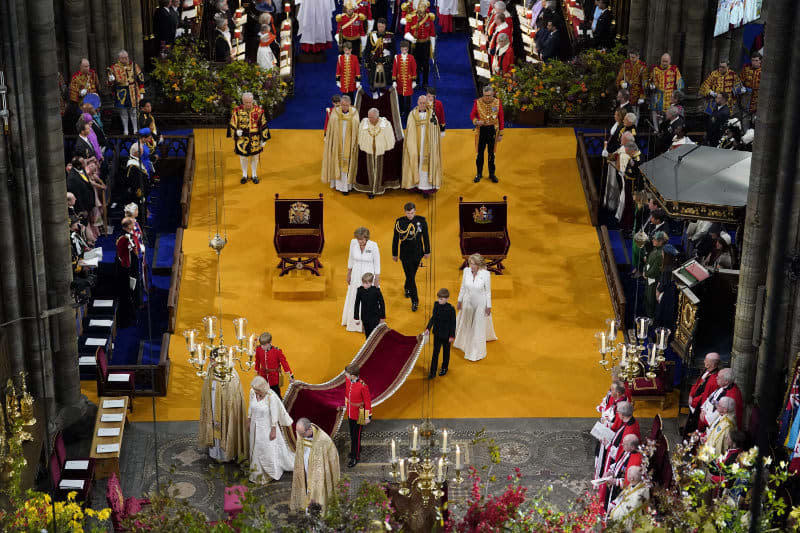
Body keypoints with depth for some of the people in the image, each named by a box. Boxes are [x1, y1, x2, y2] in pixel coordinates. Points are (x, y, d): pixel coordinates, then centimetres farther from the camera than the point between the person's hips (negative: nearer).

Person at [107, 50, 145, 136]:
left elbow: (140, 79, 6)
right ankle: (125, 130, 23)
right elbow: (110, 83, 2)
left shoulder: (133, 66, 1)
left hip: (133, 93, 0)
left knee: (133, 112, 7)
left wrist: (141, 92, 4)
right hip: (121, 94, 0)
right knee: (123, 113, 10)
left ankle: (135, 130, 20)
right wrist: (111, 80, -23)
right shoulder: (114, 68, -1)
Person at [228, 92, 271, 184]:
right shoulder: (237, 111, -9)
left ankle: (254, 175, 32)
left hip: (255, 139, 0)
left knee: (254, 157, 13)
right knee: (243, 157, 11)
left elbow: (263, 125, -1)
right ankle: (244, 175, 31)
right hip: (242, 139, 0)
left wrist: (264, 139, 0)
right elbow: (232, 124, 1)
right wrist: (236, 132, -14)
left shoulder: (259, 110, -9)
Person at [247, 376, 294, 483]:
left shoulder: (271, 397, -28)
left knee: (269, 449, 9)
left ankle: (274, 472, 32)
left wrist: (273, 430, -15)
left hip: (267, 426, -5)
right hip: (255, 425, 5)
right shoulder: (253, 392, -12)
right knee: (256, 449, 19)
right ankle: (257, 473, 38)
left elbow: (274, 414, -20)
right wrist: (249, 420, 14)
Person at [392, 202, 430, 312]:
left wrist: (427, 251, 7)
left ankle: (407, 288, 50)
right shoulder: (399, 222, -10)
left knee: (412, 274, 19)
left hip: (417, 252, 2)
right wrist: (394, 254, 3)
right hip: (405, 253, -2)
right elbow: (395, 238, -2)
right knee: (410, 276, -4)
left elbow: (425, 237, 3)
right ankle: (415, 301, 1)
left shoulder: (421, 220, -7)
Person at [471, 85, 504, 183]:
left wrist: (500, 133, 0)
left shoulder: (497, 102, -3)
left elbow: (501, 119, 1)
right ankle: (479, 174, 18)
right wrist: (476, 121, -20)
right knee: (480, 153, 6)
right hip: (481, 130, 0)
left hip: (492, 130, 0)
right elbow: (472, 114, 3)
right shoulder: (478, 102, -5)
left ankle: (492, 174, 19)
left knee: (491, 153, 8)